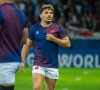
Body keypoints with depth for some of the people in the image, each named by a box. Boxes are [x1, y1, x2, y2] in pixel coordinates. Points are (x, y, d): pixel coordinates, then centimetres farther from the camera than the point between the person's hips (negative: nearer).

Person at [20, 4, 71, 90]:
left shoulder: (57, 28, 2)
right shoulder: (34, 28, 4)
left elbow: (67, 44, 1)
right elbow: (27, 45, 9)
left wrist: (54, 39, -12)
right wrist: (22, 61, 2)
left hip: (52, 65, 1)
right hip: (38, 65, -1)